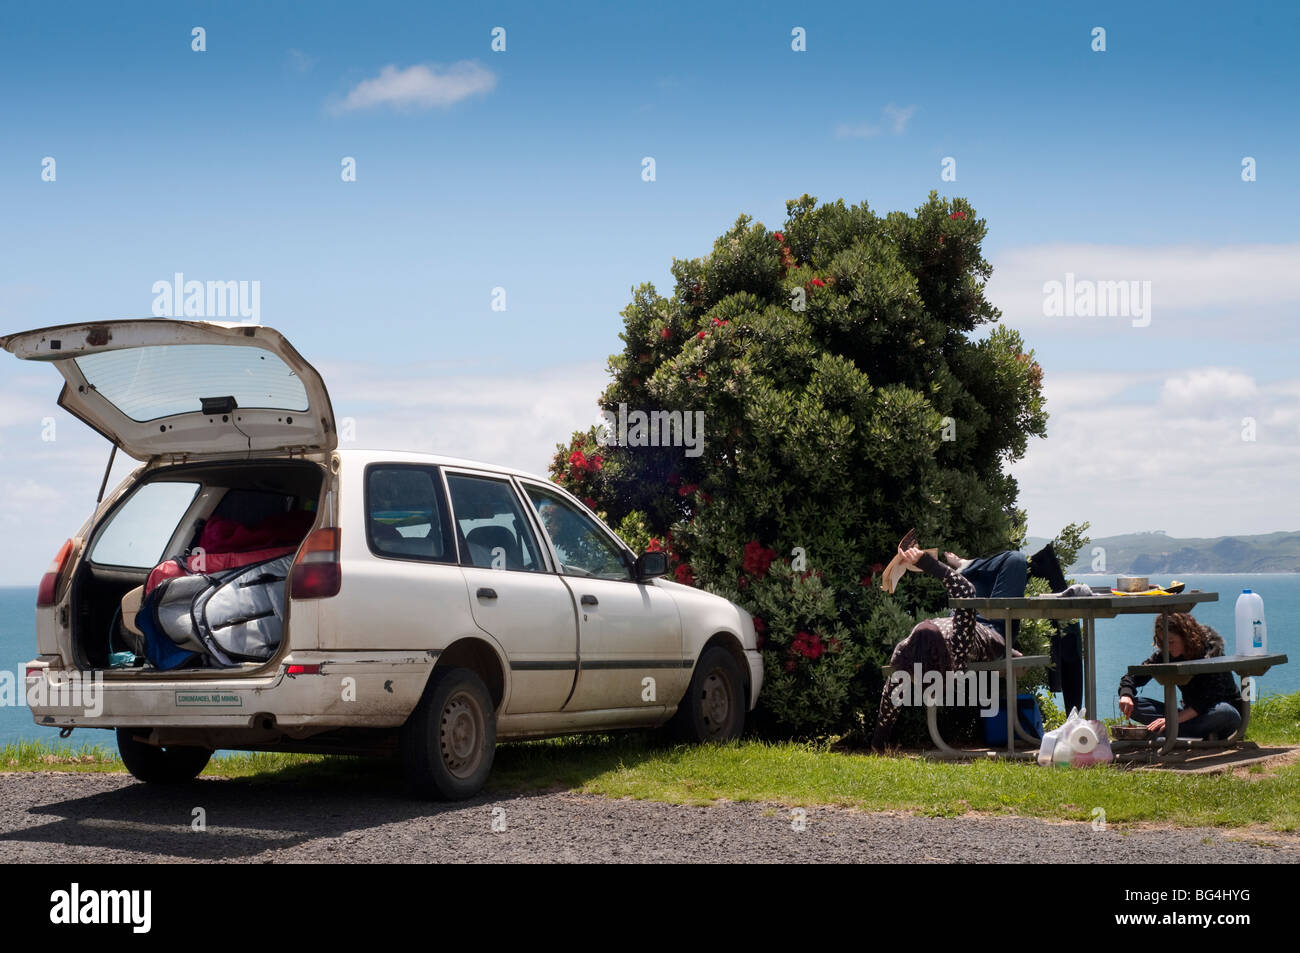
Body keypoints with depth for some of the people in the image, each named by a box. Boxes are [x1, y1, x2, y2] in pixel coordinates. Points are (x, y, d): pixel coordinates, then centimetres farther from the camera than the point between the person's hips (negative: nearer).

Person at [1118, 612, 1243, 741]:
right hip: (1190, 713, 5)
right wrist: (1126, 695, -23)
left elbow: (1210, 698, -28)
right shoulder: (1165, 654, -3)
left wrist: (1176, 719, -38)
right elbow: (1133, 676, 1)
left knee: (1223, 711, -41)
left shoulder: (1211, 650, -18)